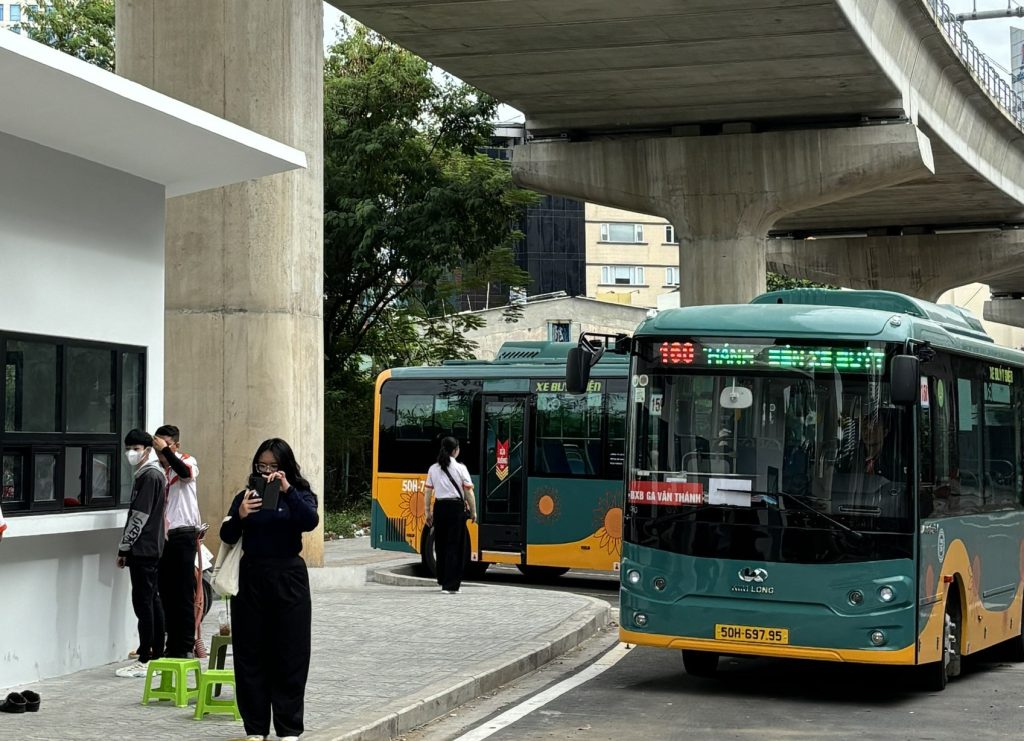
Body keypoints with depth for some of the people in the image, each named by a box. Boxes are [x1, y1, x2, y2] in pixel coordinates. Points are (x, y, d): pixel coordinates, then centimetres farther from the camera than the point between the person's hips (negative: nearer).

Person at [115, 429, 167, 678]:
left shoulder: (149, 475, -13)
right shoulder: (154, 473, 17)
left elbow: (139, 517, -17)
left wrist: (124, 548, -12)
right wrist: (128, 548, 17)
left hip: (143, 549, -10)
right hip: (151, 548, 10)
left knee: (143, 602, -8)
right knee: (152, 600, 11)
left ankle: (145, 660, -8)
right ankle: (157, 655, 15)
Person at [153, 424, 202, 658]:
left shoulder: (187, 461, -1)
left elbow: (185, 472, -27)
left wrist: (165, 450, -21)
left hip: (183, 533, -5)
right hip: (161, 535, 5)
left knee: (184, 593, -5)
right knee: (166, 593, 8)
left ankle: (187, 645, -2)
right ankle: (172, 645, 14)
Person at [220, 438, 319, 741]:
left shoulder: (300, 494, 2)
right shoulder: (246, 496, 7)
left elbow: (310, 522, -18)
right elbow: (227, 537, -3)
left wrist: (287, 490, -29)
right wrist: (239, 516, -23)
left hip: (288, 579, -2)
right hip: (251, 579, 2)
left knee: (289, 655, 1)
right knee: (250, 655, 4)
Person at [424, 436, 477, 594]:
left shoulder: (433, 469, 6)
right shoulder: (460, 468, -5)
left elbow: (427, 493, 6)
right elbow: (469, 492, -6)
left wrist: (428, 512, 14)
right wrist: (473, 512, 4)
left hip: (439, 507, 4)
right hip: (456, 507, -4)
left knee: (441, 544, 16)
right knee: (454, 546, -1)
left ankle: (443, 580, 27)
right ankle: (450, 585, -5)